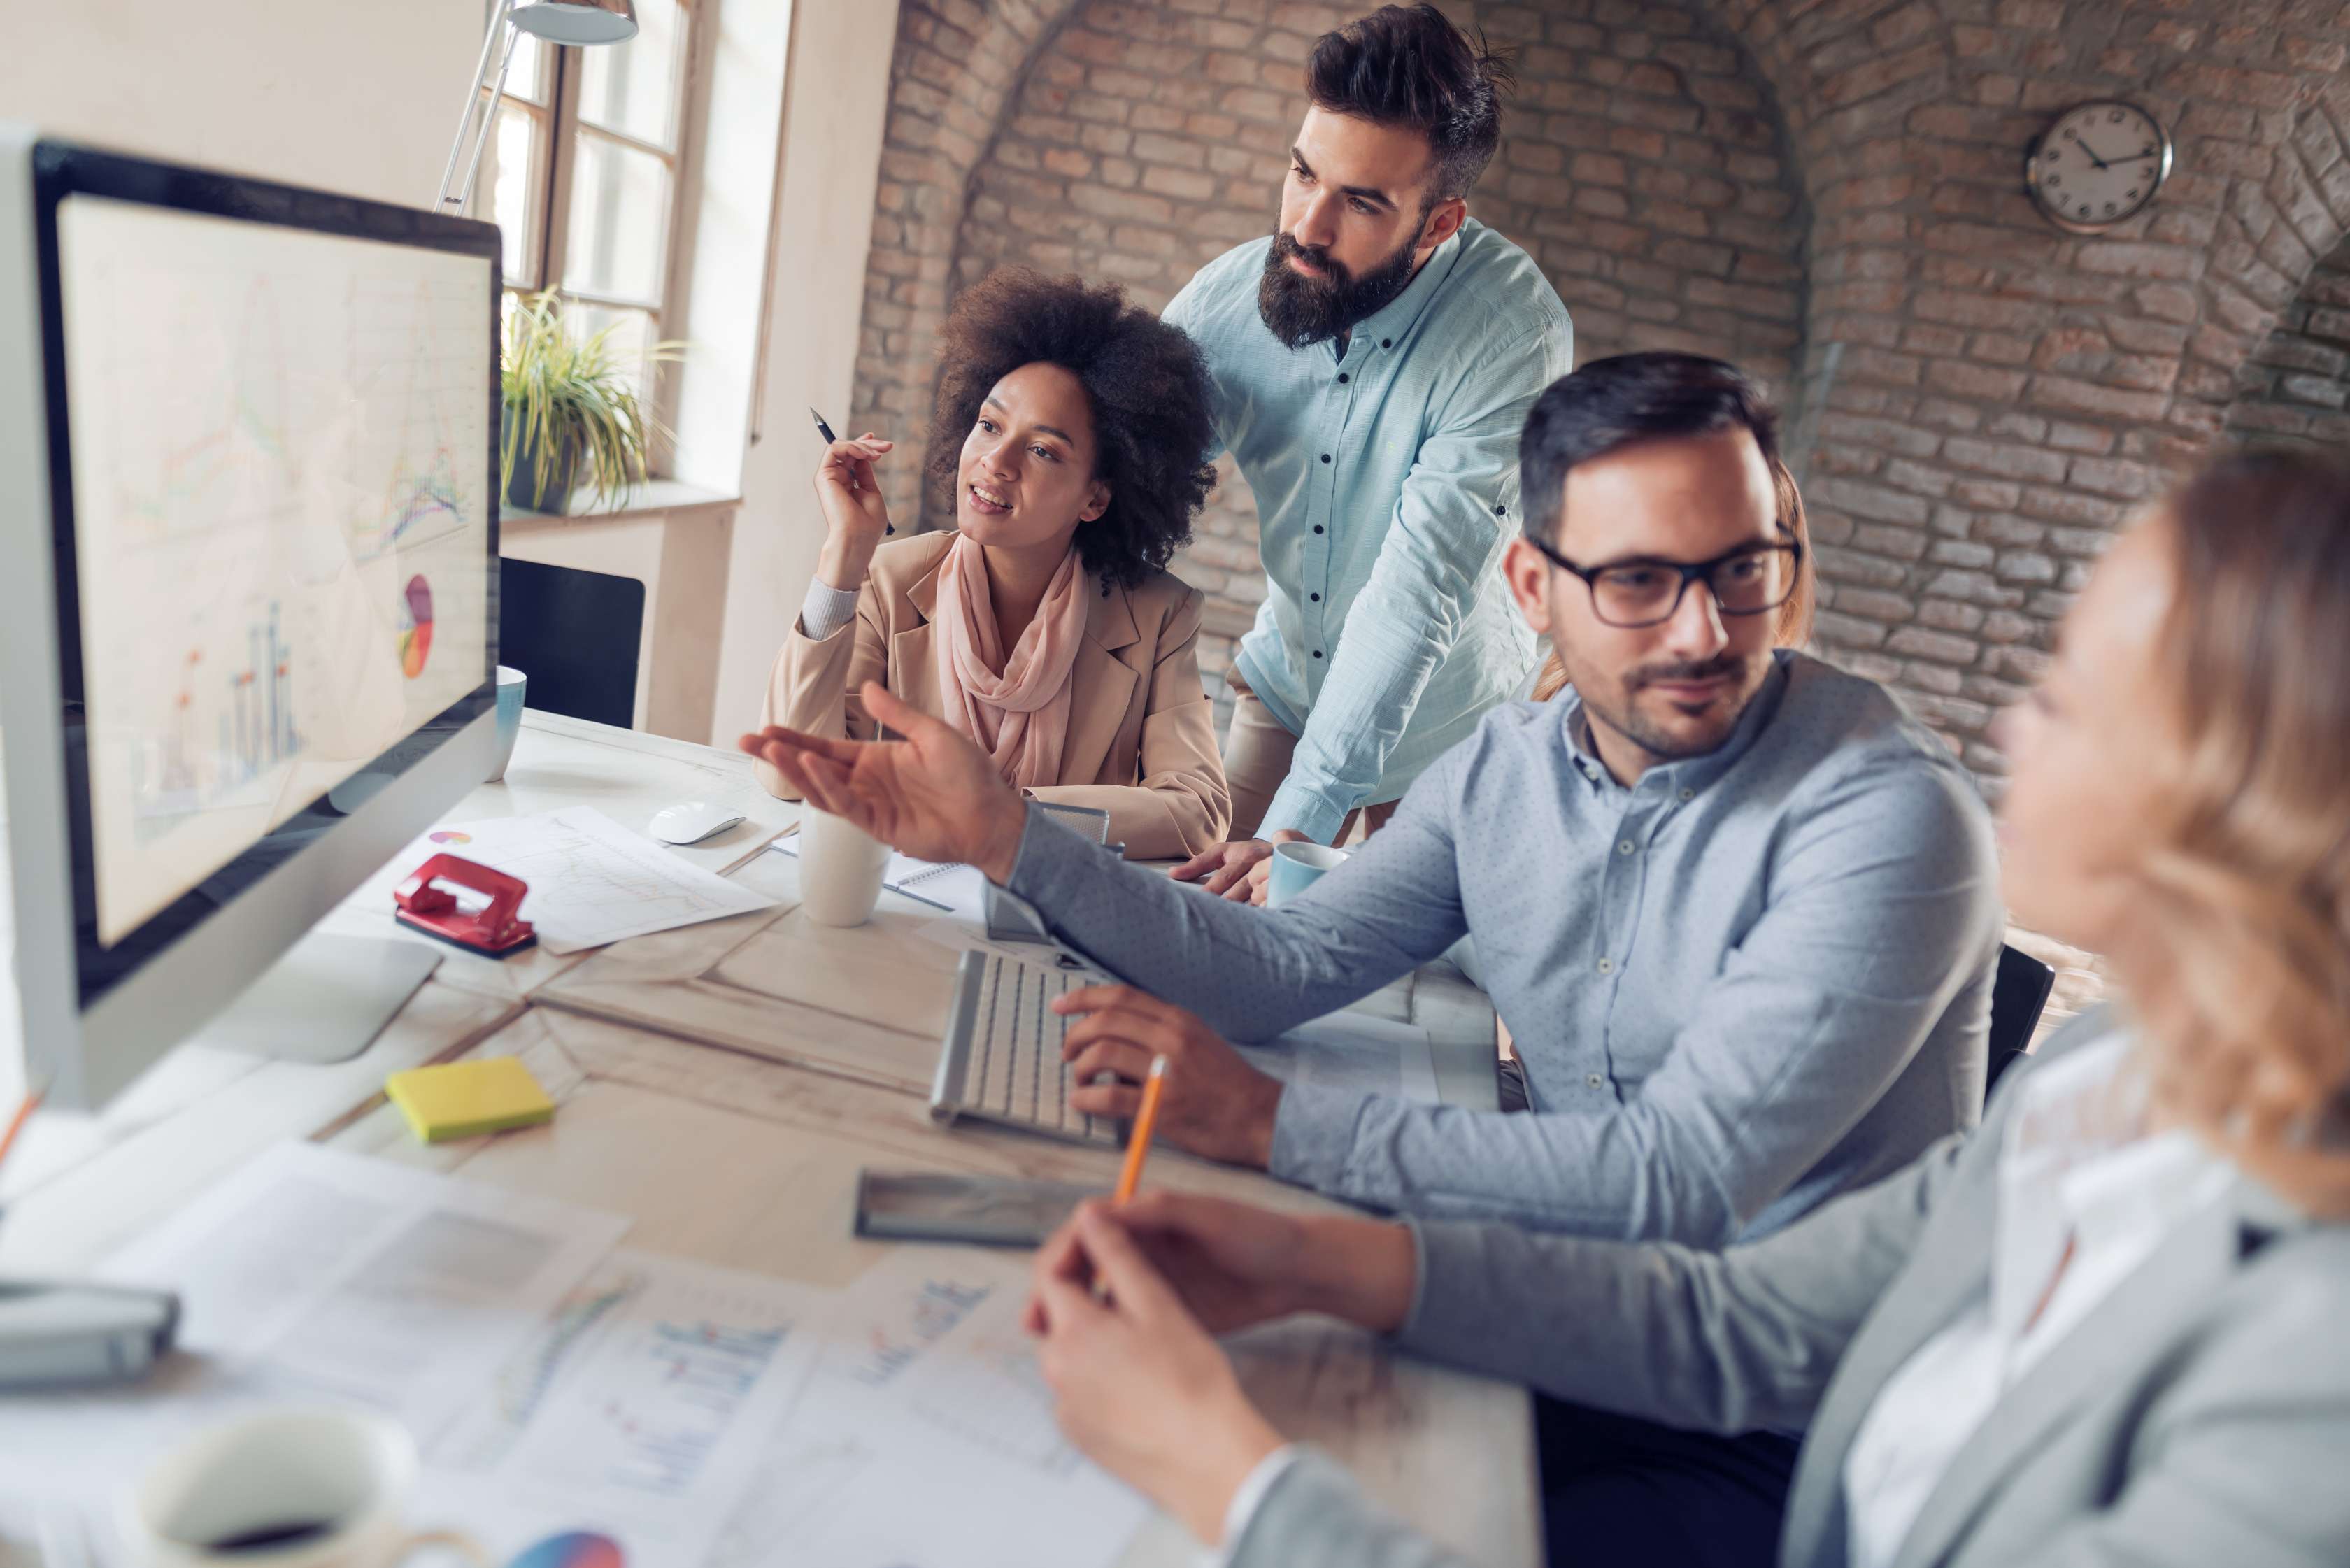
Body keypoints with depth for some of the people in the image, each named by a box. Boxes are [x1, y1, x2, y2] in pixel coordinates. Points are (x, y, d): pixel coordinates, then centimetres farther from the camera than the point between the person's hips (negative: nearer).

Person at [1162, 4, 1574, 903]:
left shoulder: (1512, 330, -29)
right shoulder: (1228, 294, -16)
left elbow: (1421, 588, -34)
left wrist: (1298, 826, -39)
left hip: (1443, 729, -3)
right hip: (1282, 686, 4)